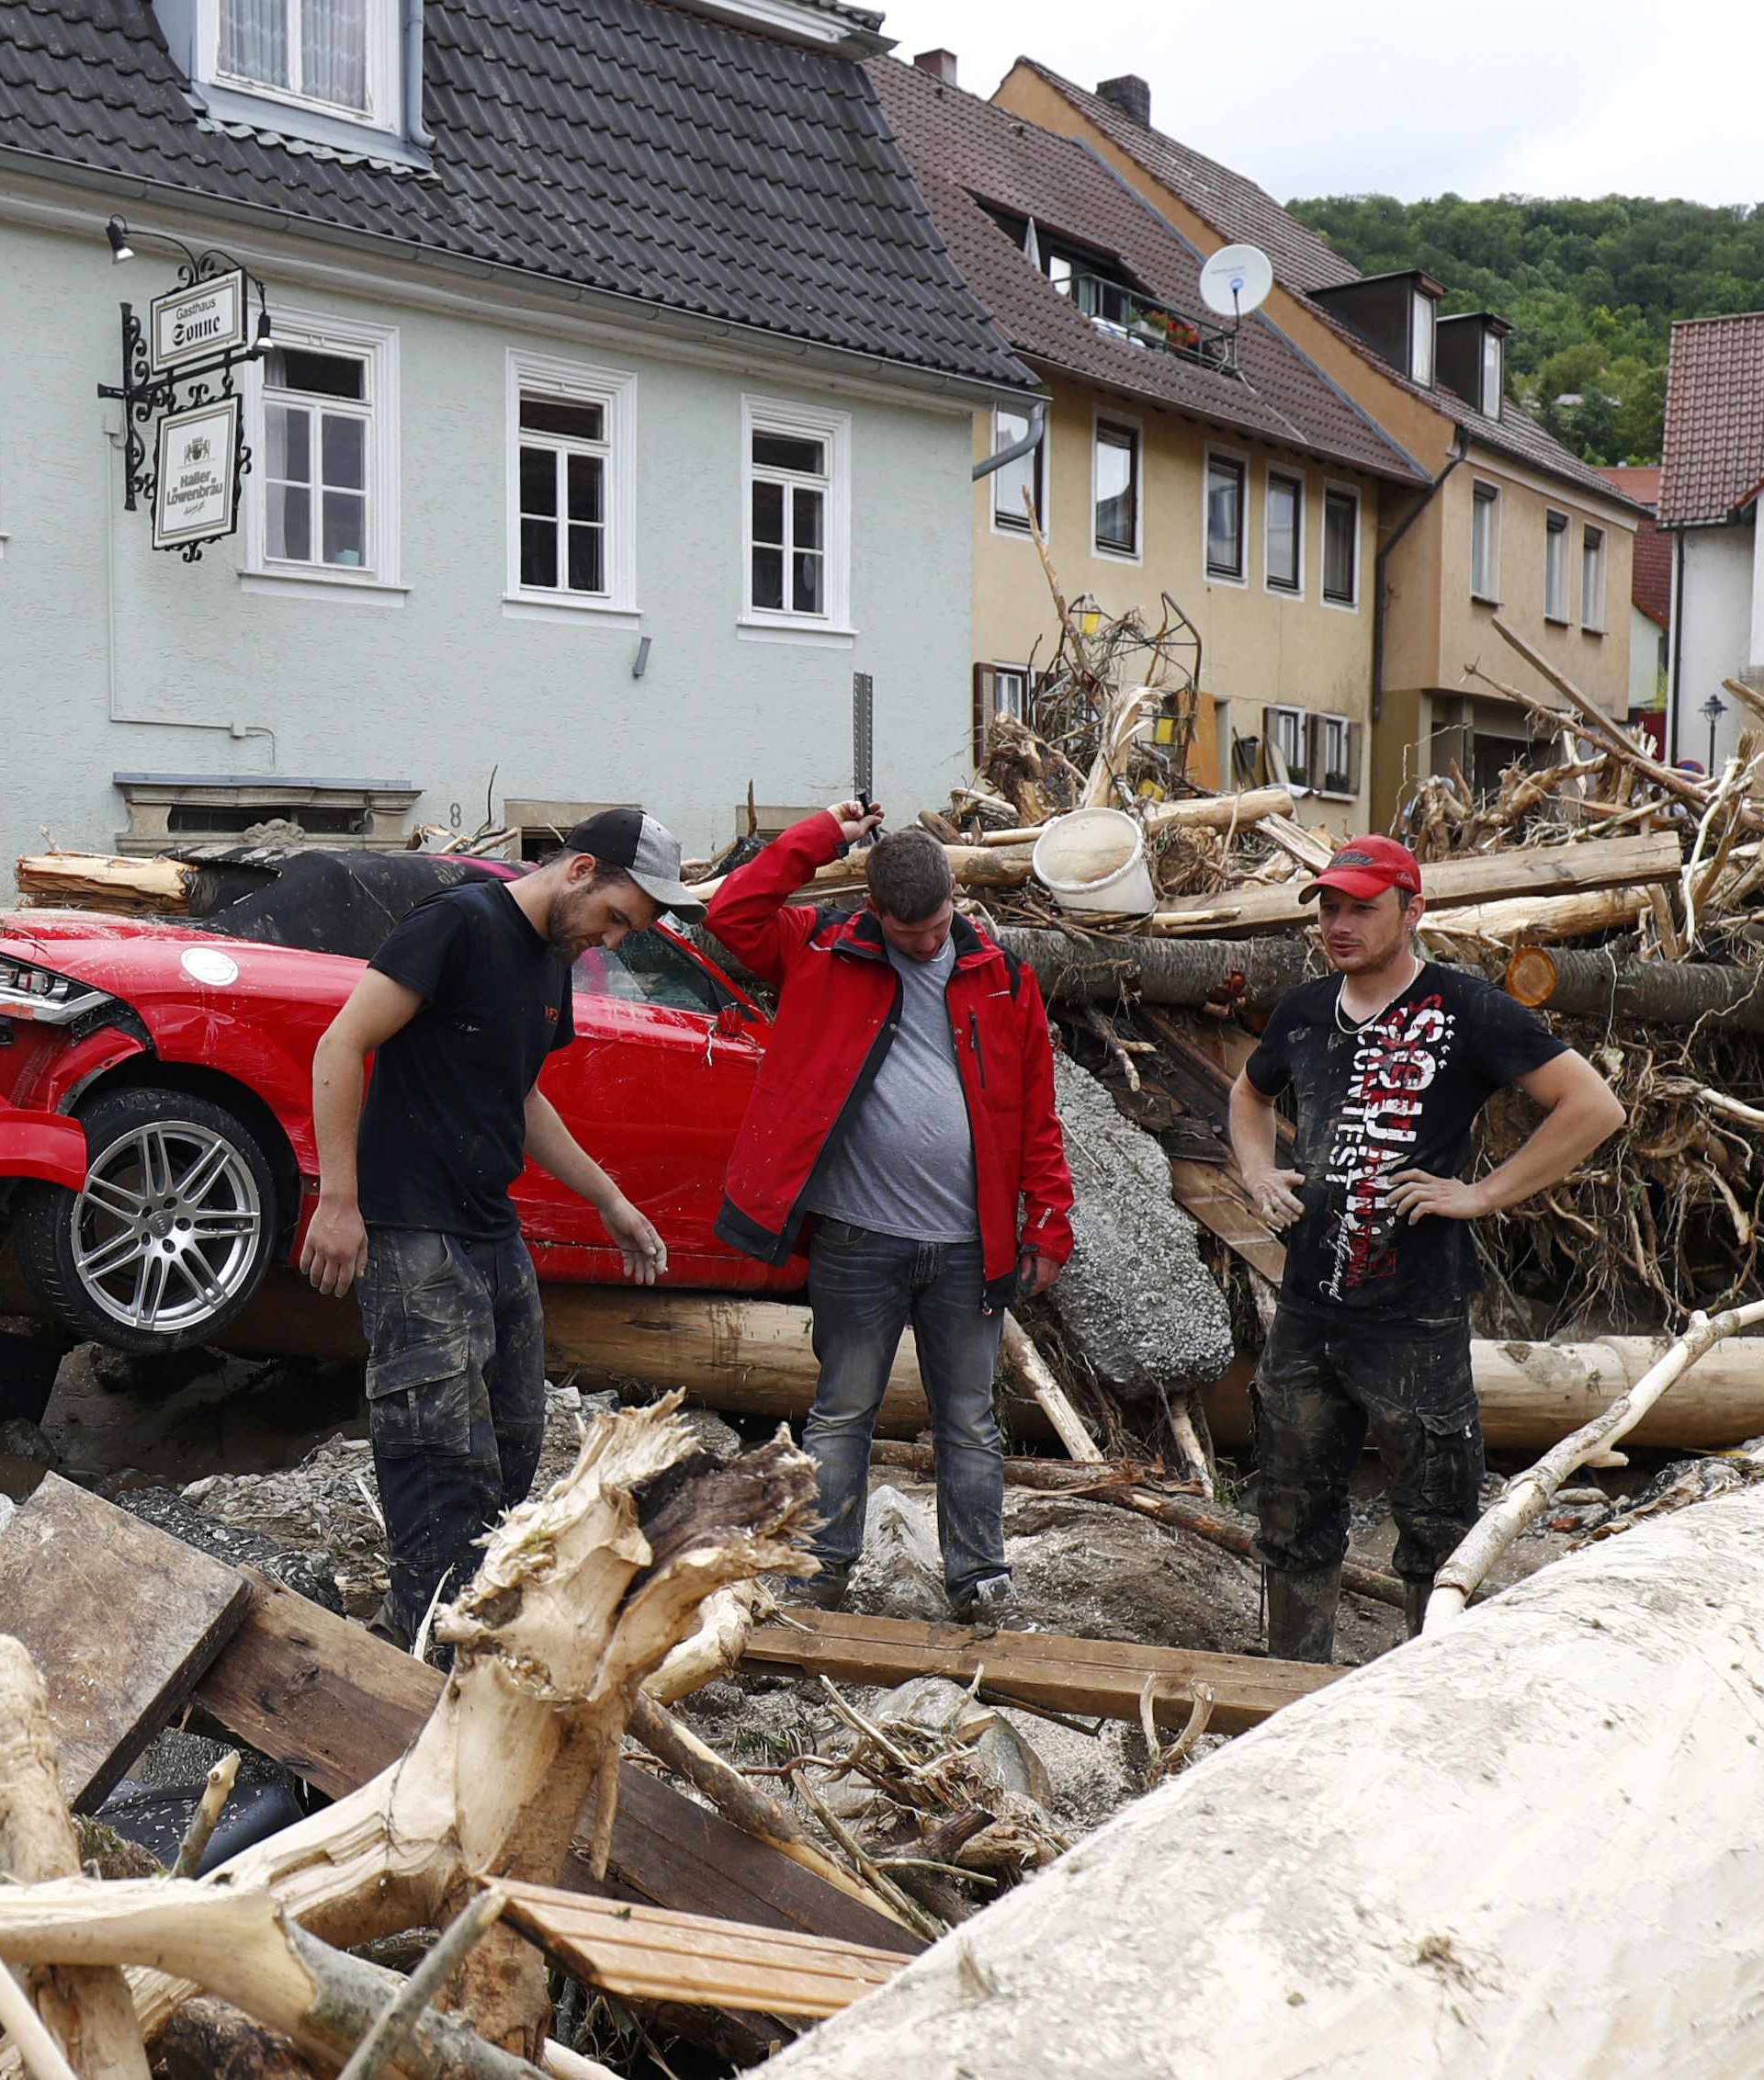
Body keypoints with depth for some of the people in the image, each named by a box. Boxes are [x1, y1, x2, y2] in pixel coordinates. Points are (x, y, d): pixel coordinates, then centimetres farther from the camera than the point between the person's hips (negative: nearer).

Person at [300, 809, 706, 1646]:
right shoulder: (461, 921, -14)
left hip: (496, 1236, 10)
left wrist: (609, 1200, 23)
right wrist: (339, 1199, -22)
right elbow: (342, 1047, -18)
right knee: (450, 1467, -9)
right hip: (415, 1240, -10)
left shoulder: (552, 961, 14)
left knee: (512, 1450, 15)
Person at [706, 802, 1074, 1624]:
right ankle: (823, 1565, 23)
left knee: (970, 1421, 12)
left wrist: (1048, 1224, 3)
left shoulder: (1000, 977, 5)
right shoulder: (826, 953, 2)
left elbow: (1036, 1115, 6)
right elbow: (732, 913, -10)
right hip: (857, 1238, -1)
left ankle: (981, 1578, 23)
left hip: (967, 1244, 2)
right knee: (842, 1411, 10)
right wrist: (823, 837, -8)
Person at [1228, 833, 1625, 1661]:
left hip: (1416, 1320, -6)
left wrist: (1481, 1193, -13)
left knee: (1435, 1529, 5)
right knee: (1293, 1515, 15)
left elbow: (1594, 1106, -11)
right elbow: (1248, 1096, 30)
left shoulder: (1464, 1009, -8)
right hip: (1306, 1311, 6)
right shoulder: (1304, 1011, 9)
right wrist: (1258, 1173, 11)